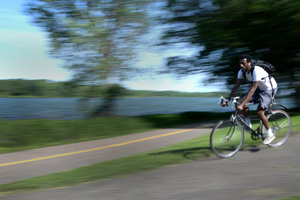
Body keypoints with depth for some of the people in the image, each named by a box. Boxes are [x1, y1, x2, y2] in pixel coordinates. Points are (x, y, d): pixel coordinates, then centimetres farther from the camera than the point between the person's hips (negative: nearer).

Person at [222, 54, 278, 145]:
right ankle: (249, 126, 2)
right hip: (259, 88, 7)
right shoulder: (242, 72, -13)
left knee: (259, 112, -15)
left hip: (269, 89, -7)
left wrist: (242, 105, -48)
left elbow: (252, 90, -42)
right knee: (243, 101, -12)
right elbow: (236, 87, -8)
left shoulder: (257, 71, -36)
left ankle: (270, 134, 3)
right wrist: (228, 100, -17)